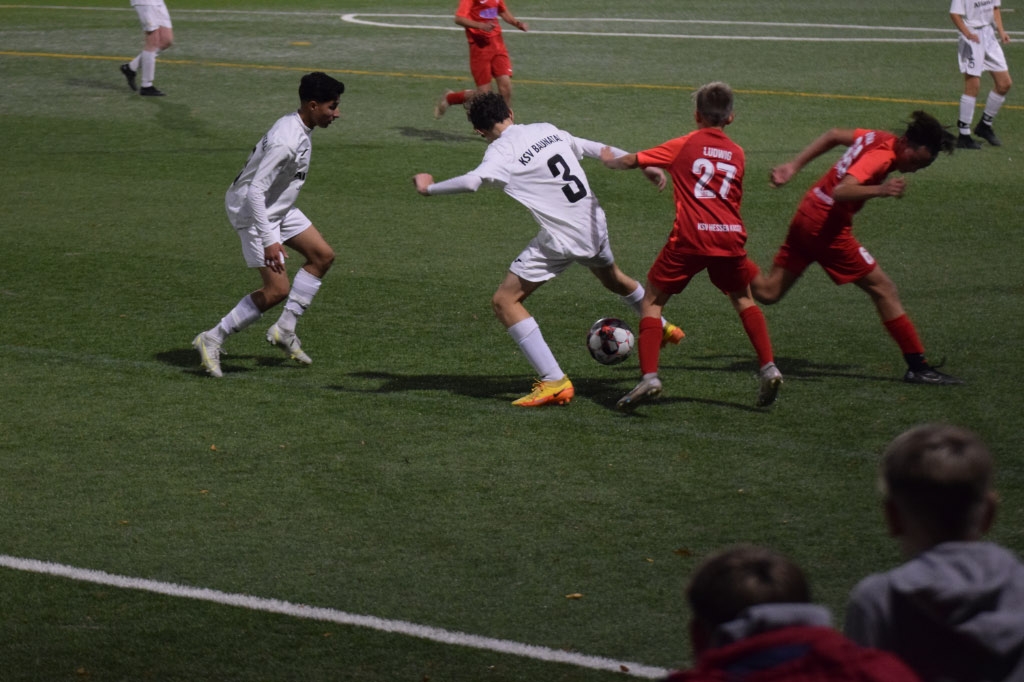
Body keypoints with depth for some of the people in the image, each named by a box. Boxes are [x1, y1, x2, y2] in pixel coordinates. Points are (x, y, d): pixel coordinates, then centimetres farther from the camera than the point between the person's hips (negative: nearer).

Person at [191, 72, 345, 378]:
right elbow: (255, 191, -33)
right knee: (277, 290, -11)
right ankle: (212, 340, 0)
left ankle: (284, 329, 15)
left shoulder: (300, 128, 0)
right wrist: (269, 241, -36)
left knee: (323, 255, 9)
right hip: (253, 212, -10)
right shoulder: (285, 142, -31)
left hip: (280, 208, 10)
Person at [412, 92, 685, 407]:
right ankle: (664, 328, 61)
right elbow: (598, 150, 17)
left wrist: (429, 187, -15)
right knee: (613, 278, 37)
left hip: (562, 239, -8)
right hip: (595, 226, 8)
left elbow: (472, 181, -30)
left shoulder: (502, 151, -11)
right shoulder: (547, 130, 9)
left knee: (505, 301, -1)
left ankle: (555, 382, -9)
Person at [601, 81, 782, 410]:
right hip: (730, 235, 3)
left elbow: (632, 160, 6)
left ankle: (649, 377, -6)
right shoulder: (736, 153, 13)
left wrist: (610, 160, 28)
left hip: (691, 237, -3)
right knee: (743, 299, 25)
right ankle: (768, 368, 12)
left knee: (653, 301, 8)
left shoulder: (685, 145, 4)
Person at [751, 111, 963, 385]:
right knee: (883, 289, -4)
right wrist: (880, 191, -47)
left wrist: (794, 166, 24)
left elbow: (834, 135, 20)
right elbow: (841, 191, -34)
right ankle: (917, 367, -2)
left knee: (768, 292, 13)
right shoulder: (882, 157, -21)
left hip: (807, 214, 9)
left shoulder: (878, 138, 6)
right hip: (827, 227, -9)